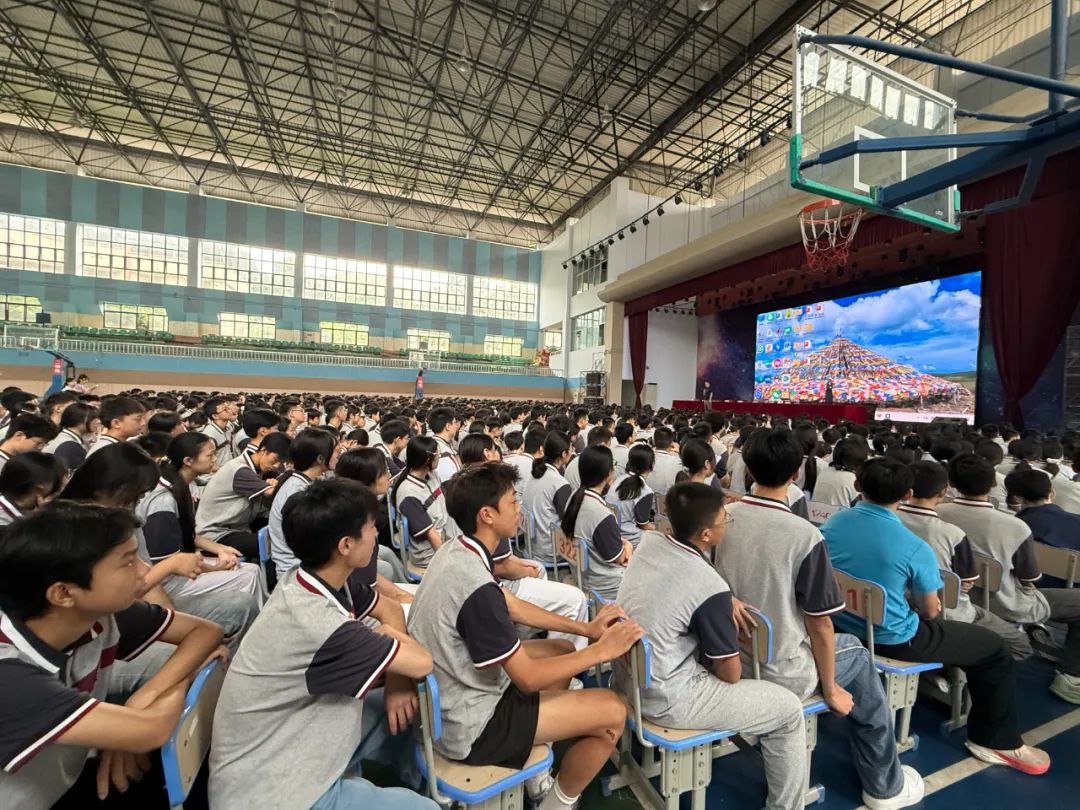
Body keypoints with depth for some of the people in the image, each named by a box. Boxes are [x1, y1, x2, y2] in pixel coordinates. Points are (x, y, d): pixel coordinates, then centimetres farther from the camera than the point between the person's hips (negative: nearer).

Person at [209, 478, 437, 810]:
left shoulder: (328, 580, -10)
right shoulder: (318, 624, -36)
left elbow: (389, 608, 7)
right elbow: (421, 663, -24)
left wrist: (395, 671, -8)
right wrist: (388, 634, -5)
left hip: (291, 741, 7)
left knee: (412, 712, 8)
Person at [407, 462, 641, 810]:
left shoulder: (454, 551, -5)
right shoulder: (476, 587, -33)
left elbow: (513, 607, 6)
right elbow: (528, 678, -23)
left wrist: (586, 629, 3)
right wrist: (600, 651, -11)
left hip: (450, 697, 8)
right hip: (467, 726, -8)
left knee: (562, 649, 18)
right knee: (611, 711, -5)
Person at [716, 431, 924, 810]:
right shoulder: (804, 535, -25)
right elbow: (820, 627, -15)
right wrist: (831, 689, 2)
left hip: (729, 658, 5)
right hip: (778, 673, -5)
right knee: (855, 652, 24)